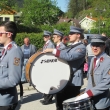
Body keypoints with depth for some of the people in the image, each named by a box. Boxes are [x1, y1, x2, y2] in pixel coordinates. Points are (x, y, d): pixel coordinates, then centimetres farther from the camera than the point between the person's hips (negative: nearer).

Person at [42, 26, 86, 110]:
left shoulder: (81, 47, -12)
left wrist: (53, 50, -29)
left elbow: (69, 57, -29)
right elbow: (62, 57, 25)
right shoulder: (70, 46, 17)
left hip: (73, 81, -9)